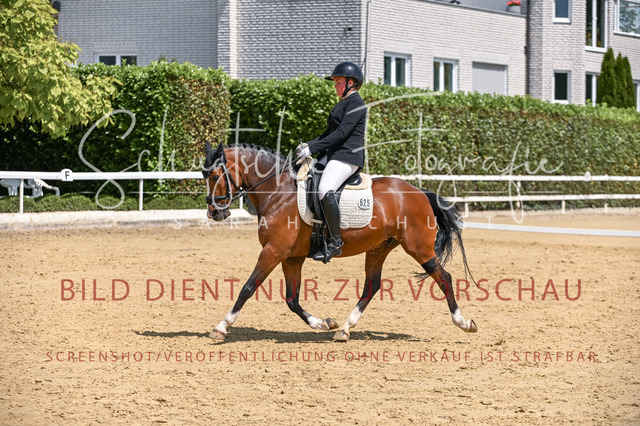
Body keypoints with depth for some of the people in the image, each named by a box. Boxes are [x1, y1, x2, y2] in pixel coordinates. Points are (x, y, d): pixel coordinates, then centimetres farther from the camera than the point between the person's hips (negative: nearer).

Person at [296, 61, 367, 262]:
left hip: (348, 155, -11)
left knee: (324, 190, -31)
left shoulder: (355, 103, -9)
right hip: (333, 155, 11)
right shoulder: (343, 103, 23)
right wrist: (309, 145, 9)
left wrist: (313, 148, -19)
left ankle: (335, 242, -26)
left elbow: (342, 133, -18)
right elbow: (330, 132, 25)